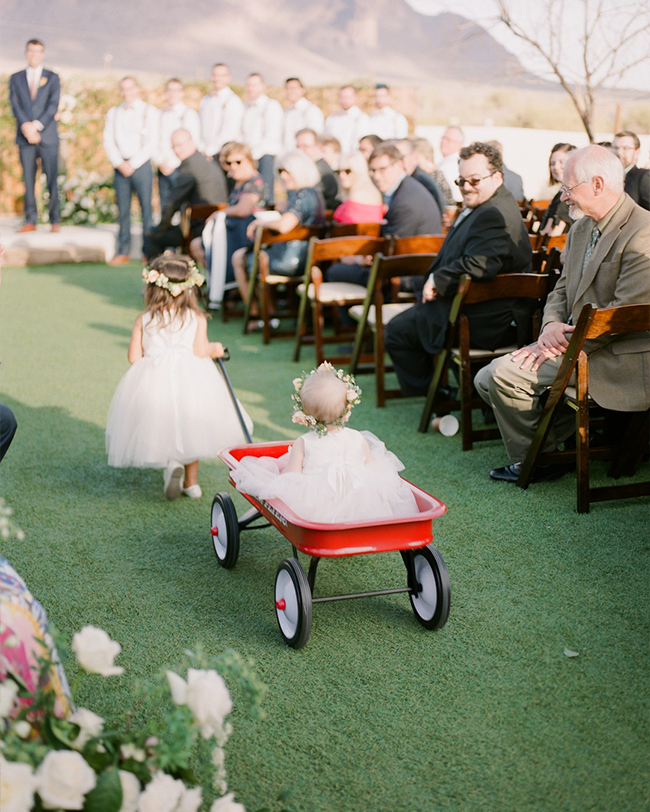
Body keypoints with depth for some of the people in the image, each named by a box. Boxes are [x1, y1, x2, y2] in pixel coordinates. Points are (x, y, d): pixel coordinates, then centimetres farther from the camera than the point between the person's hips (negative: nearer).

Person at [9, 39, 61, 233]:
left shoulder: (52, 78, 9)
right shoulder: (16, 78, 14)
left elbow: (53, 105, -3)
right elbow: (15, 104, 2)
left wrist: (37, 125, -14)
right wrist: (25, 126, -14)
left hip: (47, 137, -2)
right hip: (25, 137, 2)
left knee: (52, 179, -3)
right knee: (28, 179, 0)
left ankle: (55, 220, 2)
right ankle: (30, 221, 2)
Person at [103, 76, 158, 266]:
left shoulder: (149, 111, 4)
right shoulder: (113, 113, 14)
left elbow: (151, 143, -3)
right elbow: (108, 141, 7)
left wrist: (133, 164, -10)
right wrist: (119, 164, -7)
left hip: (141, 165, -3)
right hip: (121, 167, 3)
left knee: (146, 207, -6)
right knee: (123, 209, 3)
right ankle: (123, 252, 7)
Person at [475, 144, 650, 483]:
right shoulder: (581, 229, 12)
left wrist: (562, 344, -21)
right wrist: (551, 326, -7)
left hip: (616, 359, -10)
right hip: (571, 340, 10)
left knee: (505, 375, -18)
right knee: (487, 379, 4)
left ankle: (528, 463, 4)